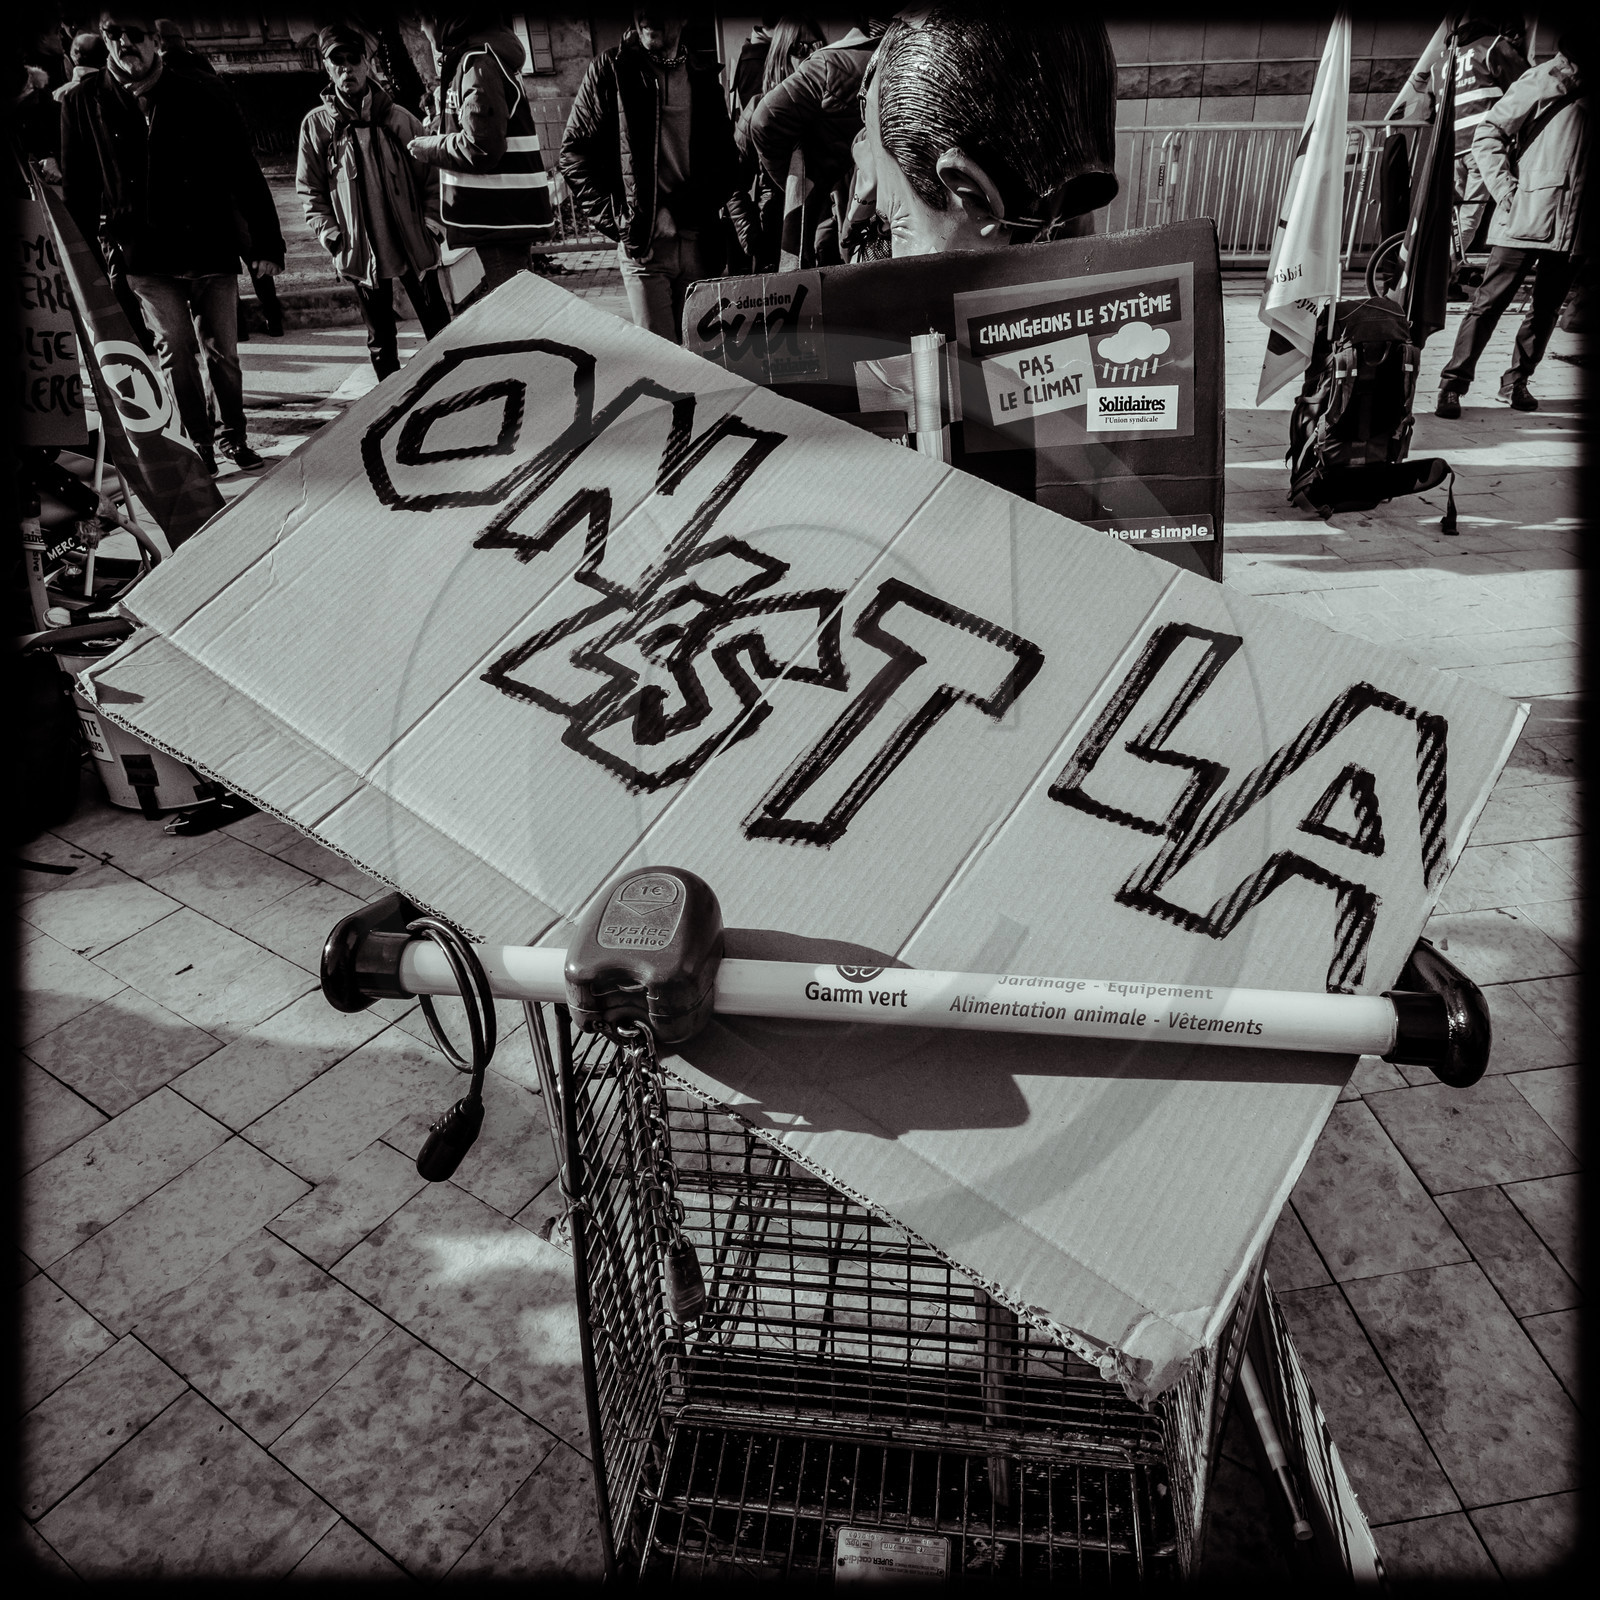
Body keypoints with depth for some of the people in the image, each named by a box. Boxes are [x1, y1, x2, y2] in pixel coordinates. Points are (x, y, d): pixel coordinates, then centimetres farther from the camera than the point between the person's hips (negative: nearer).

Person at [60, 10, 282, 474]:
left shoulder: (202, 99, -1)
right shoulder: (83, 104, 4)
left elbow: (245, 175, 1)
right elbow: (77, 189, 8)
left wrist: (266, 243, -4)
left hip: (211, 250, -1)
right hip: (145, 260, 1)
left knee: (222, 353, 3)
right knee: (176, 353, -2)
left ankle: (232, 435, 21)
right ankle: (199, 443, 8)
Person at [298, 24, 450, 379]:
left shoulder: (399, 118, 5)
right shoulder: (316, 124, 4)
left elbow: (428, 176, 8)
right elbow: (310, 191, 5)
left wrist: (433, 222, -7)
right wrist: (332, 237, -8)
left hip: (414, 243, 0)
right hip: (361, 252, 0)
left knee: (439, 327, 2)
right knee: (381, 340, 7)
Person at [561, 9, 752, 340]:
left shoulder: (704, 75, 11)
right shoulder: (610, 70, 1)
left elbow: (726, 160, 16)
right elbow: (574, 151, 2)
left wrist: (744, 226, 5)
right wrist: (611, 218, -6)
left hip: (701, 243, 3)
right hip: (642, 244, -3)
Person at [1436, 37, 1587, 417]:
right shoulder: (1545, 80, 1)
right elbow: (1488, 133, -1)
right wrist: (1506, 190, -9)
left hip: (1571, 225, 6)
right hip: (1525, 216, -6)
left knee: (1547, 308, 6)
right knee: (1489, 302, -7)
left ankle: (1517, 381, 15)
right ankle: (1453, 383, -5)